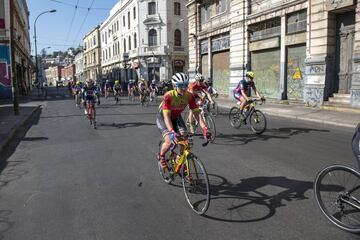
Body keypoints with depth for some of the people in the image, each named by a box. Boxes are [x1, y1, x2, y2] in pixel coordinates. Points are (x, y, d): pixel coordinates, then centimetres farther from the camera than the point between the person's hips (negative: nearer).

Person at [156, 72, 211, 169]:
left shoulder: (189, 96, -22)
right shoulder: (168, 96, -34)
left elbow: (197, 113, -22)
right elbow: (167, 116, -39)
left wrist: (204, 128, -35)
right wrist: (172, 132, -53)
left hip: (176, 117, 4)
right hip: (163, 117, -4)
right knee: (169, 141, -21)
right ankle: (161, 156, 12)